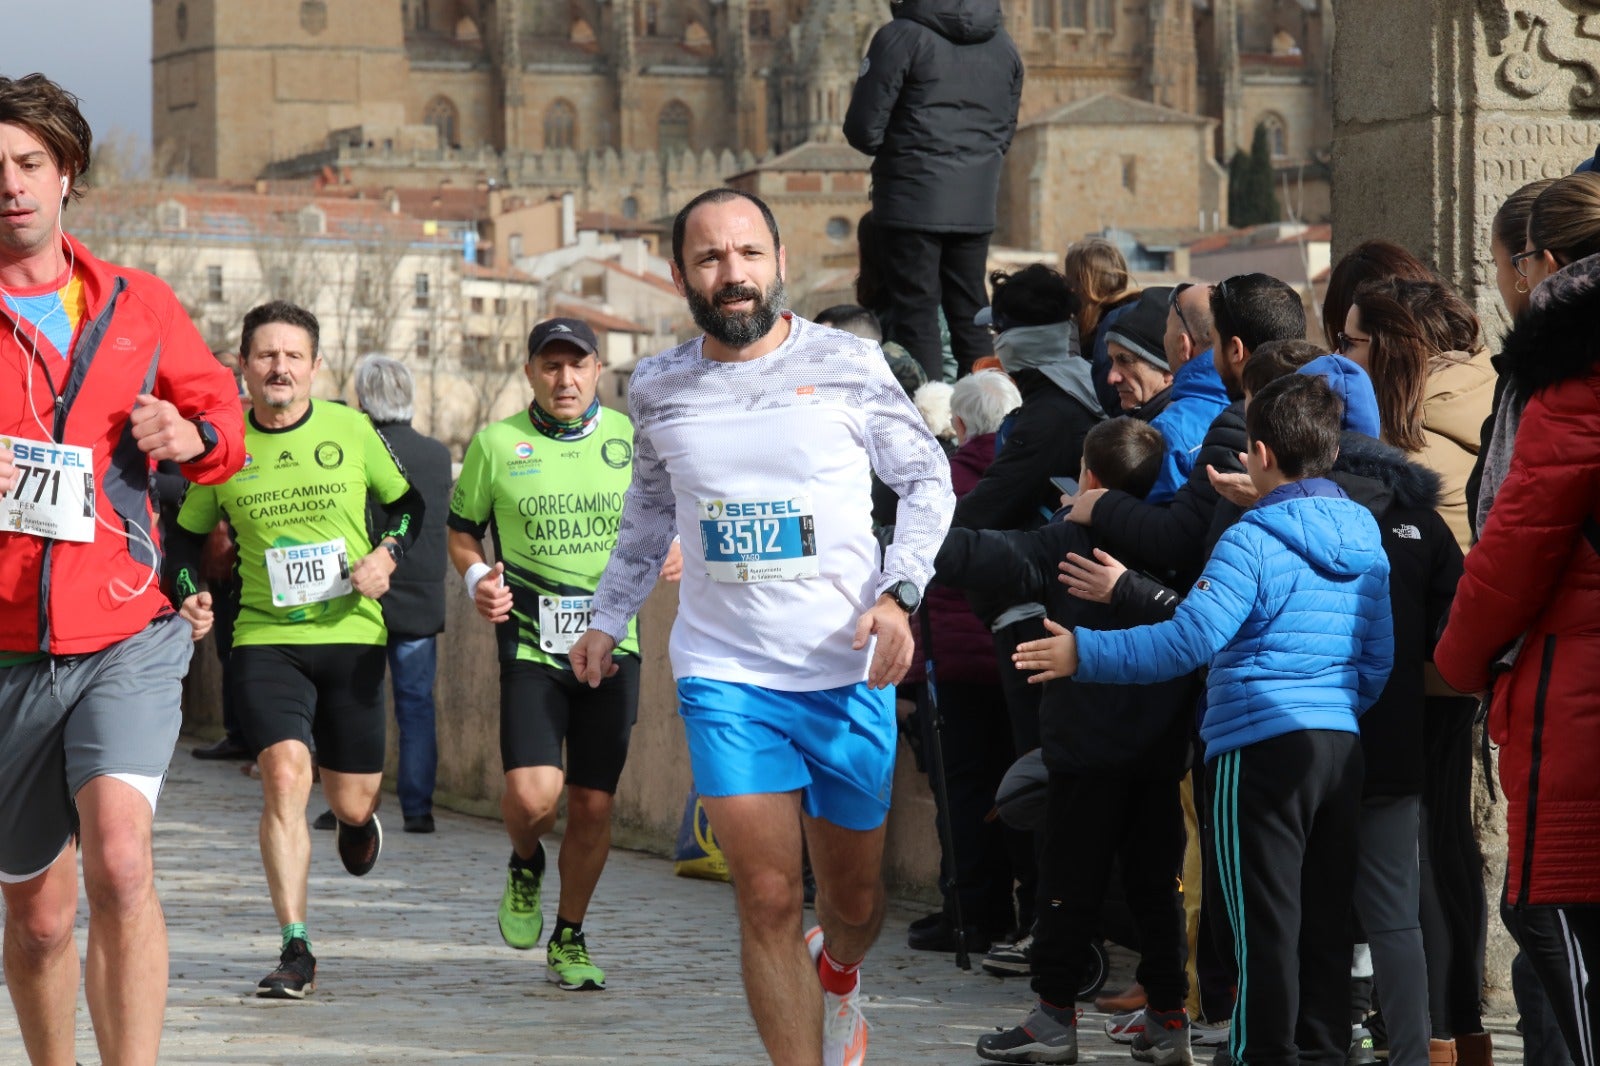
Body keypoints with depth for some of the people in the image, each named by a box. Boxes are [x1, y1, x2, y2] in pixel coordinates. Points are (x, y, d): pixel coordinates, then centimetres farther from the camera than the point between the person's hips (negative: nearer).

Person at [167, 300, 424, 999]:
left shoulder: (351, 430, -1)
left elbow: (407, 503, 13)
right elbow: (186, 537, 13)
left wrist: (387, 554, -6)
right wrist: (191, 596, -4)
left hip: (352, 634, 1)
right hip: (265, 637, -1)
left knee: (351, 802, 6)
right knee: (285, 775, -20)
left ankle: (356, 816, 49)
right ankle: (295, 952, -16)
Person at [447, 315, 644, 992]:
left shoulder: (632, 440, 7)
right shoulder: (496, 443, 3)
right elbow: (462, 532, 13)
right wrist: (476, 577, -8)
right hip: (530, 642, -2)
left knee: (592, 804, 3)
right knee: (531, 795, -17)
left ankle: (569, 938, 22)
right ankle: (525, 867, 18)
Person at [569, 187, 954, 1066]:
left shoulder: (846, 365, -4)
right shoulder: (658, 390, 4)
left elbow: (927, 478, 3)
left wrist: (899, 592, -11)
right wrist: (607, 621, 25)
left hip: (849, 675, 0)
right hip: (724, 675, 0)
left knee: (854, 898, 12)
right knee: (767, 901, -10)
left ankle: (837, 981, 48)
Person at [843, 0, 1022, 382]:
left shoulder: (902, 37, -10)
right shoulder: (1002, 43, 9)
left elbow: (863, 129, -9)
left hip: (915, 199, -5)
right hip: (977, 204, 5)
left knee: (916, 313, -1)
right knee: (970, 315, 13)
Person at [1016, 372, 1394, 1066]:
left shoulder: (1253, 542, -12)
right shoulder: (1366, 543, 10)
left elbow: (1189, 640, -19)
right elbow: (1379, 661, 16)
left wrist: (1084, 654, -12)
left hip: (1262, 747, -7)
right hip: (1342, 747, 7)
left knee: (1266, 923, -1)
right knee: (1325, 918, 12)